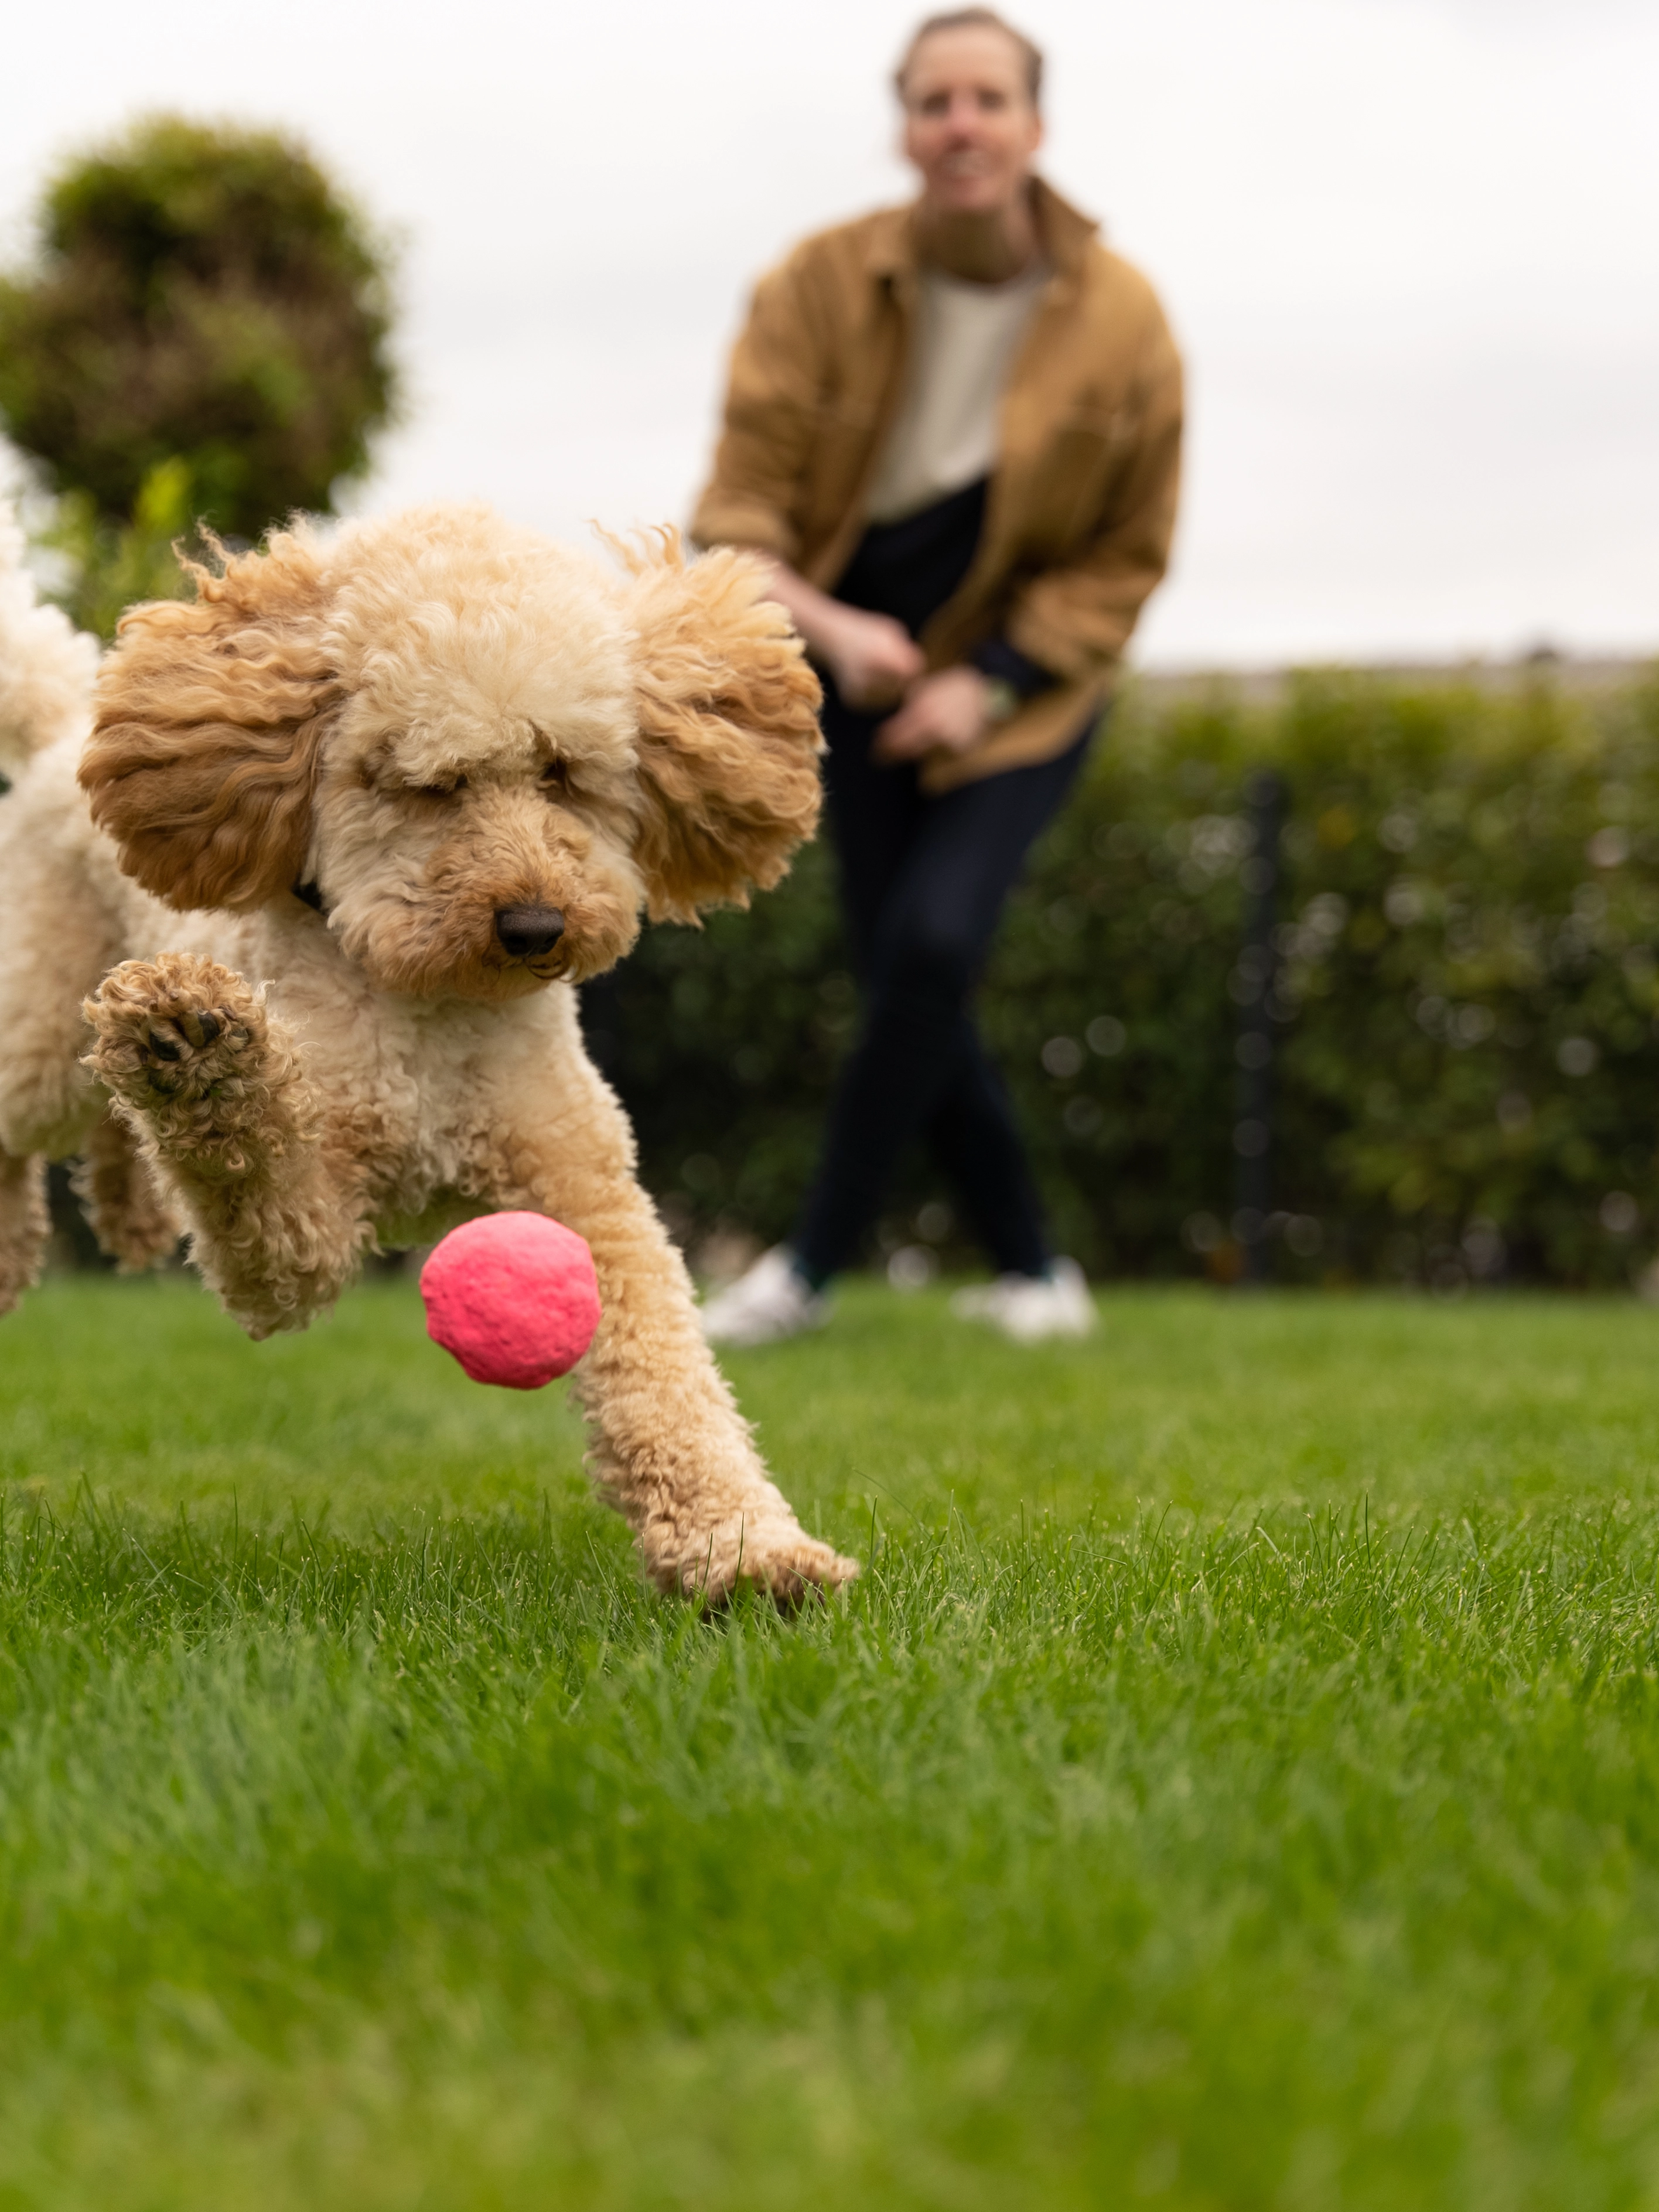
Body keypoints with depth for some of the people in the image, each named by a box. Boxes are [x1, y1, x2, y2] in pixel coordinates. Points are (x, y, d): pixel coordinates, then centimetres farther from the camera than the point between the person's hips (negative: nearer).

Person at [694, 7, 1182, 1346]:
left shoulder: (1121, 324, -12)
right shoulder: (821, 286, -12)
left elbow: (1127, 559, -4)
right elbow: (740, 507, -13)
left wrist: (990, 681, -16)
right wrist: (829, 626, -33)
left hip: (1022, 689, -2)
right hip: (863, 672, 2)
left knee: (934, 942, -21)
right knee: (909, 981, 0)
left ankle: (813, 1265, -9)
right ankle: (1031, 1269, 17)